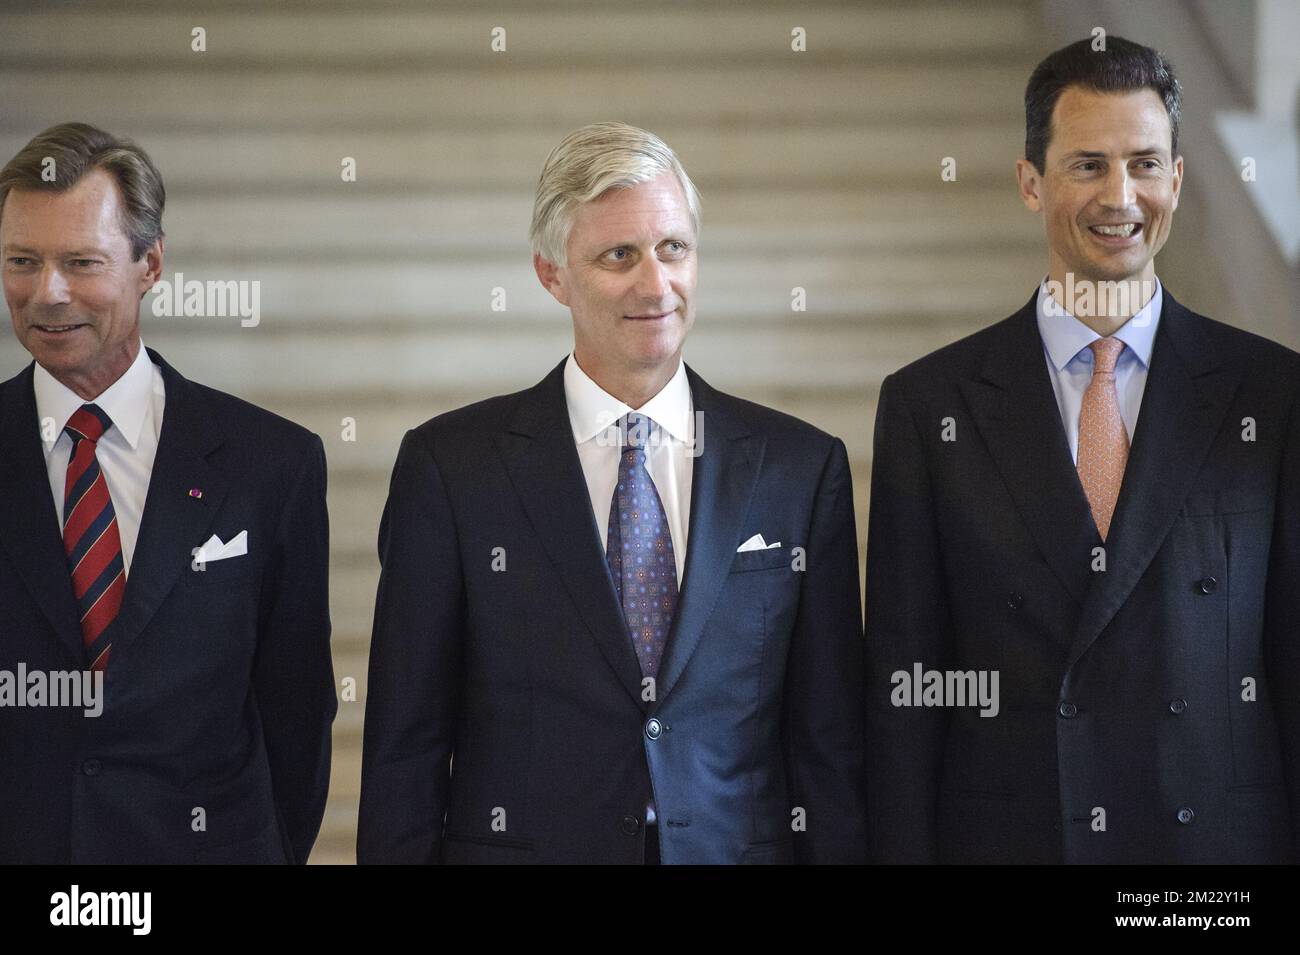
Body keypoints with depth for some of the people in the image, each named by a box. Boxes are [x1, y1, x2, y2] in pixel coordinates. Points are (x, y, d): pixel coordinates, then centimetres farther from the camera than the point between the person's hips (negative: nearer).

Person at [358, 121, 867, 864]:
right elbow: (404, 749, -2)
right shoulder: (450, 466, -3)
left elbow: (831, 746, 2)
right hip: (523, 844, -1)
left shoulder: (801, 467, 2)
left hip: (742, 844, 2)